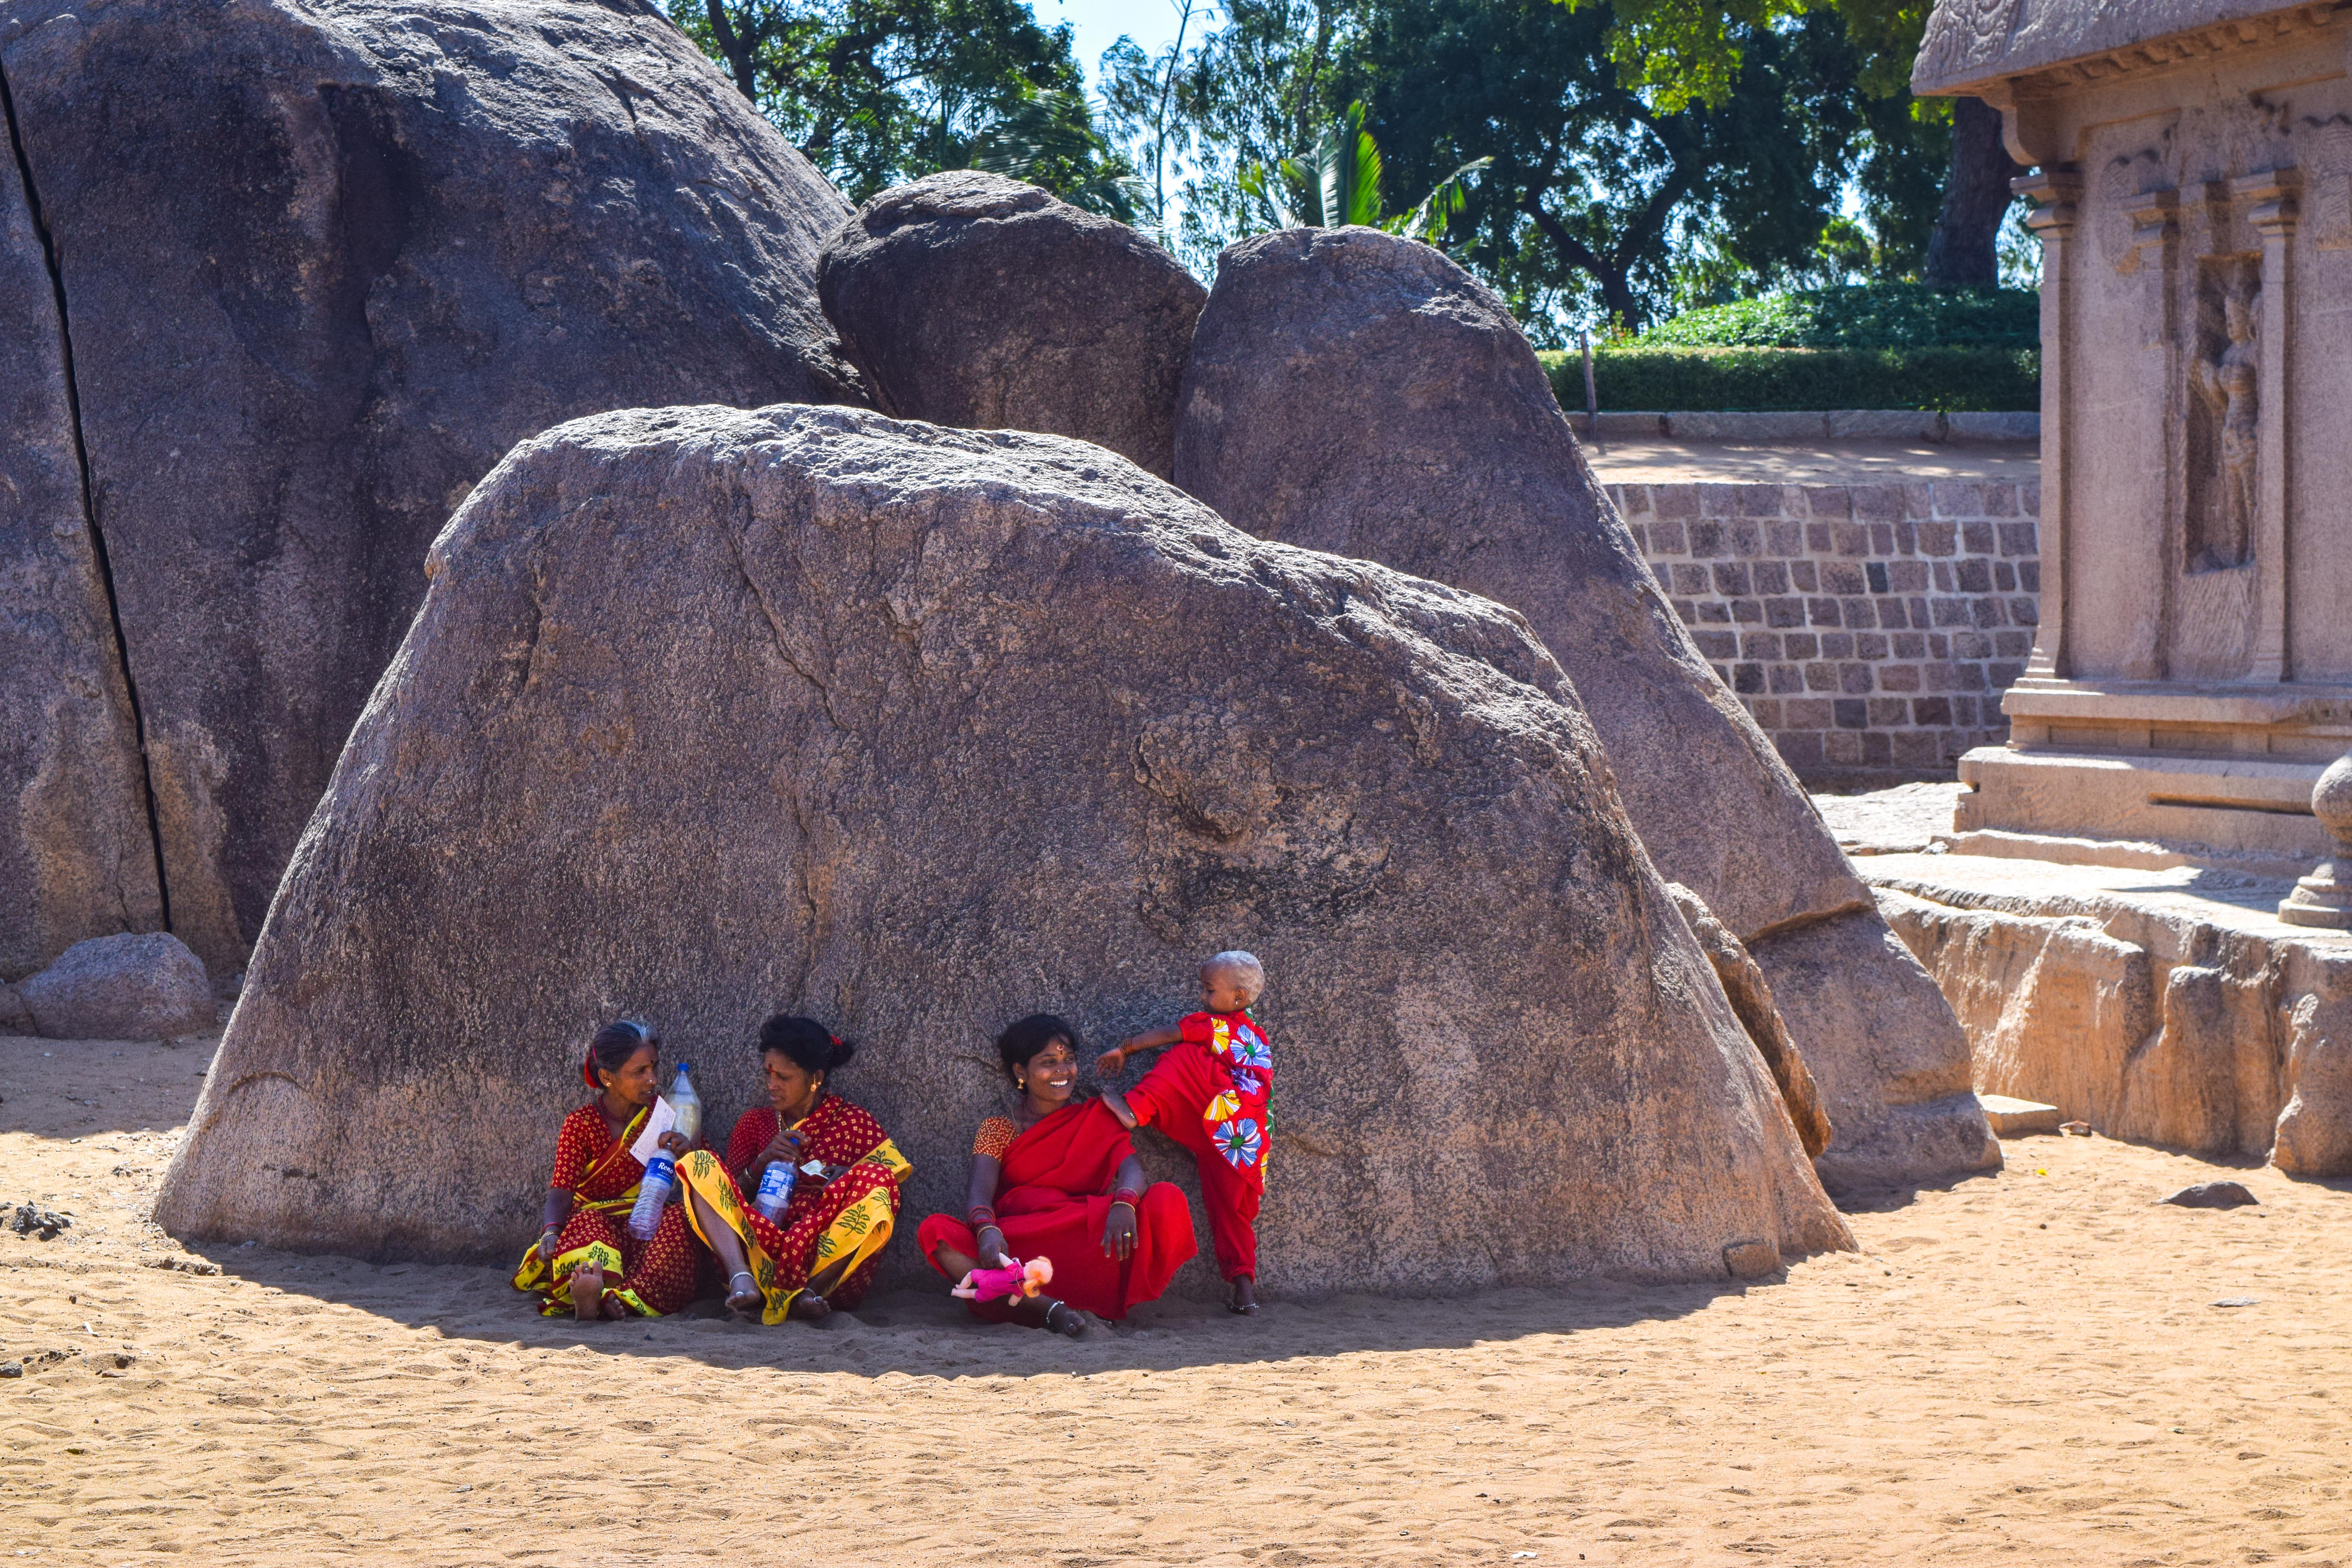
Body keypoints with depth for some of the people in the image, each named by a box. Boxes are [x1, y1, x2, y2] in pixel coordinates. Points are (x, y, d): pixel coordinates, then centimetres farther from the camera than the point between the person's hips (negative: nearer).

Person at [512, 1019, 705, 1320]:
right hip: (598, 1221, -2)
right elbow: (561, 1192, -8)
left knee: (678, 1217, -31)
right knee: (586, 1221, -35)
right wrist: (551, 1232, -30)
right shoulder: (580, 1124, 3)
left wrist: (689, 1152, -12)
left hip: (651, 1226, 2)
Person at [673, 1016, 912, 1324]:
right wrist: (762, 1163, -4)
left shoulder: (855, 1123, 12)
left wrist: (848, 1179, -15)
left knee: (875, 1178, -25)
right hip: (760, 1250, 2)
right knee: (699, 1164, -13)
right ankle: (742, 1281, -36)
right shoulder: (754, 1122, 19)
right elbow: (730, 1193, 13)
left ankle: (814, 1288, -37)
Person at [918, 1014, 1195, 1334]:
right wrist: (986, 1229, -29)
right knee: (935, 1232, -27)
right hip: (1018, 1249, 0)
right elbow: (980, 1193, -4)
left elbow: (1131, 1168, -4)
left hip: (1087, 1249, 0)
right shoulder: (997, 1130, 13)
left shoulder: (1097, 1119, 16)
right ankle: (1046, 1308, -41)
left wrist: (1124, 1204, -29)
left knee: (1166, 1199, -23)